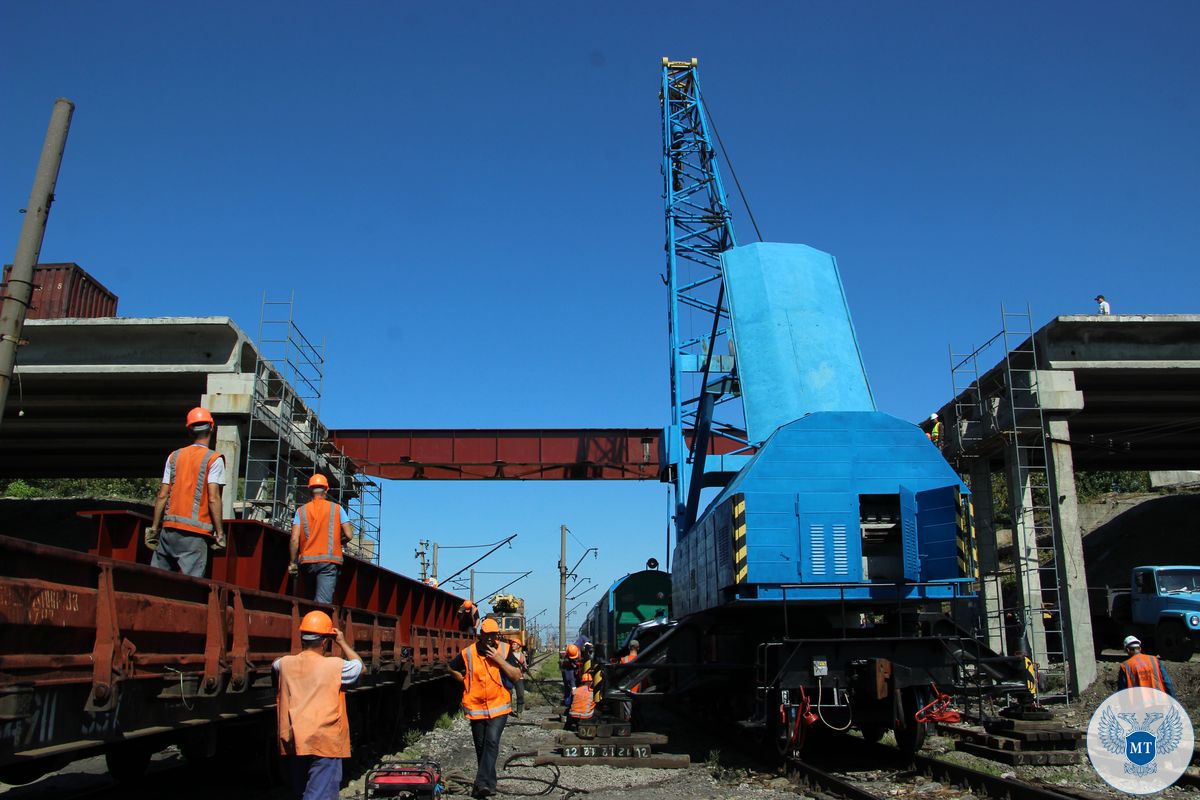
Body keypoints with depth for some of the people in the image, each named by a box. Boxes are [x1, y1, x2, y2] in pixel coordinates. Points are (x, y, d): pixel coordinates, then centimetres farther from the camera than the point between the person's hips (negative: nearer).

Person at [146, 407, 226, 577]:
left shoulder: (174, 456, 12)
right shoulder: (214, 459, -3)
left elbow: (162, 496, 9)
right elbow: (213, 499, -11)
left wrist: (154, 528, 15)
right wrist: (219, 532, -8)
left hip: (169, 527, 5)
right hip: (195, 532, -5)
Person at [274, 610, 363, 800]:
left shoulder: (285, 664, 2)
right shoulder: (335, 666, -11)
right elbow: (358, 665, 9)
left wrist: (304, 649, 26)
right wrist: (342, 642, 16)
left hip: (292, 743, 6)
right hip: (325, 743, -6)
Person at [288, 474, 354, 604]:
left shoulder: (301, 510, 6)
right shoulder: (336, 509, 3)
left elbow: (295, 539, -2)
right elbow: (349, 535, -1)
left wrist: (293, 562, 5)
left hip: (307, 561, 2)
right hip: (328, 561, -2)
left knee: (315, 599, 22)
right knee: (324, 602, -9)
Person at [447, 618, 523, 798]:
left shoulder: (505, 650, -7)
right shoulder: (468, 653, -5)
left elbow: (517, 676, -11)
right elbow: (452, 669, 13)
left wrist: (499, 659, -19)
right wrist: (466, 682, 2)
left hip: (499, 707, -2)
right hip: (476, 707, 2)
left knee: (492, 742, -18)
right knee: (481, 746, 12)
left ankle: (483, 783, -20)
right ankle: (488, 783, 27)